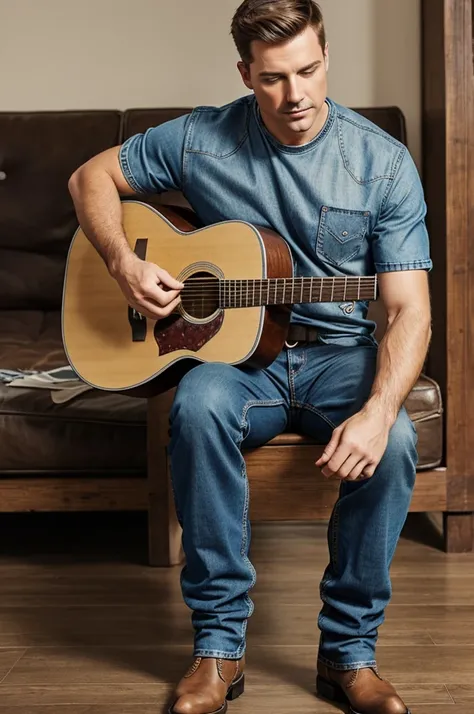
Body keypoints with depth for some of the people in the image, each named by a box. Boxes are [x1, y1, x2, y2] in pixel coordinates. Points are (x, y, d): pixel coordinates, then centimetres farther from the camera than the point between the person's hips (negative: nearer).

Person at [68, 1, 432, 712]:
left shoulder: (384, 163, -7)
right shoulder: (201, 139, -3)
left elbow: (409, 310, -13)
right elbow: (92, 177, 10)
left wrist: (377, 409, -32)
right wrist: (124, 265, -10)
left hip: (340, 355, 0)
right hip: (236, 350, 1)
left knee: (394, 440, -32)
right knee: (198, 405, -34)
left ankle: (349, 649, -10)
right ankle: (219, 643, -19)